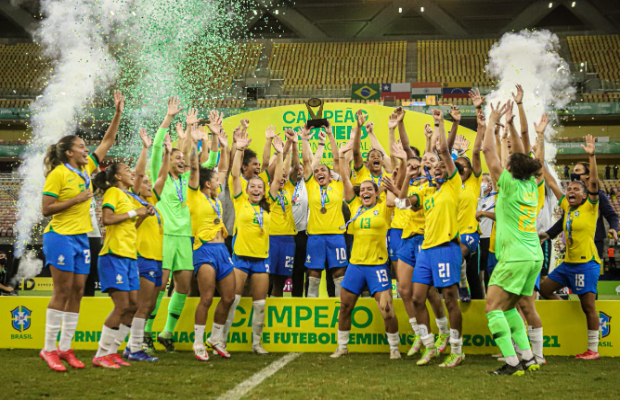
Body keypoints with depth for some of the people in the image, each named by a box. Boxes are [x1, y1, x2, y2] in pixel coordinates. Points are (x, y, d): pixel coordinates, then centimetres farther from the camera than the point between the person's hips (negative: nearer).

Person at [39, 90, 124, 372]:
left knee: (77, 292, 6)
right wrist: (76, 200, -15)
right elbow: (46, 209, -12)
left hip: (81, 238, 7)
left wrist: (118, 113, 10)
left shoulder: (86, 169, 11)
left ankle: (65, 348, 12)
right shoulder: (58, 174, -9)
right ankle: (49, 348, 1)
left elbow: (108, 141, 16)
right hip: (60, 236, -7)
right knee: (62, 292, -6)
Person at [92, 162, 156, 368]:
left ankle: (111, 351, 13)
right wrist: (134, 212, -12)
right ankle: (101, 355, -4)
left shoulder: (127, 196, 22)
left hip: (130, 256, 9)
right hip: (114, 255, -9)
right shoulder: (113, 192, -4)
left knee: (133, 304, 5)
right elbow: (106, 219, -19)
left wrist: (143, 216, 11)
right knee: (122, 305, -12)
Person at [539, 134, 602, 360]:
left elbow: (594, 182, -18)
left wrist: (591, 156, -27)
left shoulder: (590, 207, -5)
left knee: (588, 306, -5)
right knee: (544, 289, 12)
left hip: (586, 263, -7)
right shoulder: (567, 207, 10)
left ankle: (593, 350, 0)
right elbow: (552, 183, 13)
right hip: (568, 262, 7)